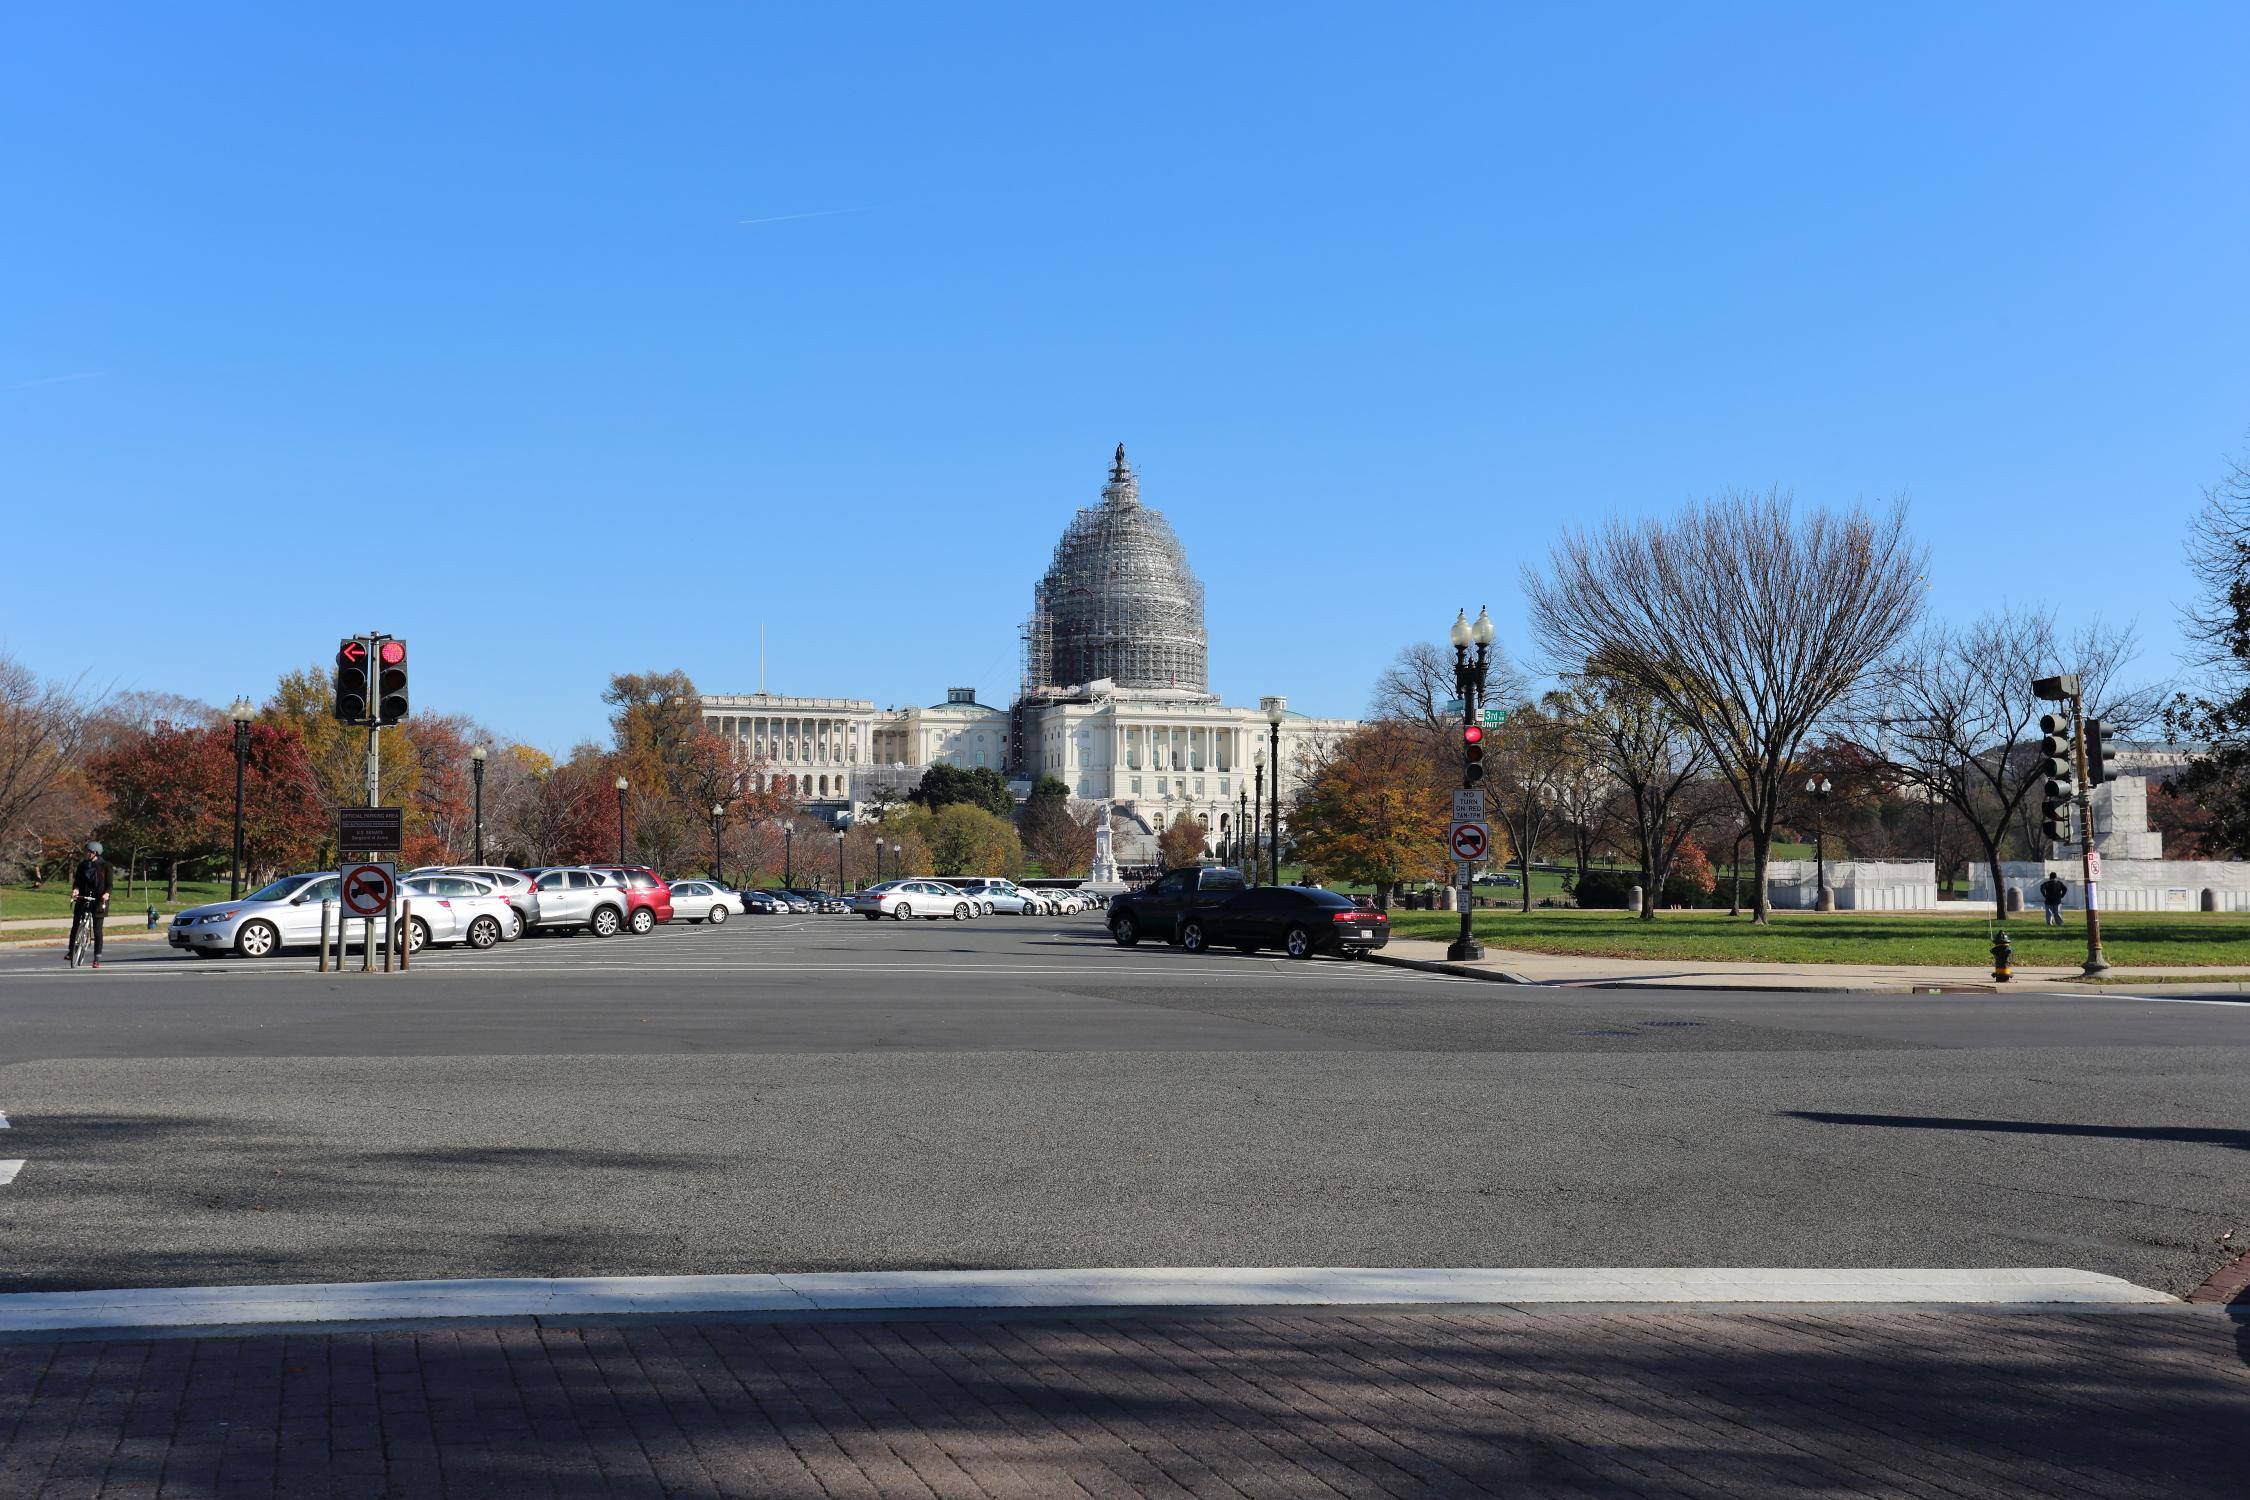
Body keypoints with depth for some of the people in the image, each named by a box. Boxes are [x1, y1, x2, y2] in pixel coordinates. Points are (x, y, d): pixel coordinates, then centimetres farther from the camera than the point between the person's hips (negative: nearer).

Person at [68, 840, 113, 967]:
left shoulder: (105, 865, -3)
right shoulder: (83, 865, 6)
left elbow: (109, 883, -4)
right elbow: (77, 880, 4)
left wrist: (106, 893, -24)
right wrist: (75, 889, -18)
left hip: (98, 901, -3)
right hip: (83, 899, 3)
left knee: (97, 930, -1)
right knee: (75, 926, 0)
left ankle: (97, 959, 4)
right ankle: (70, 951, 15)